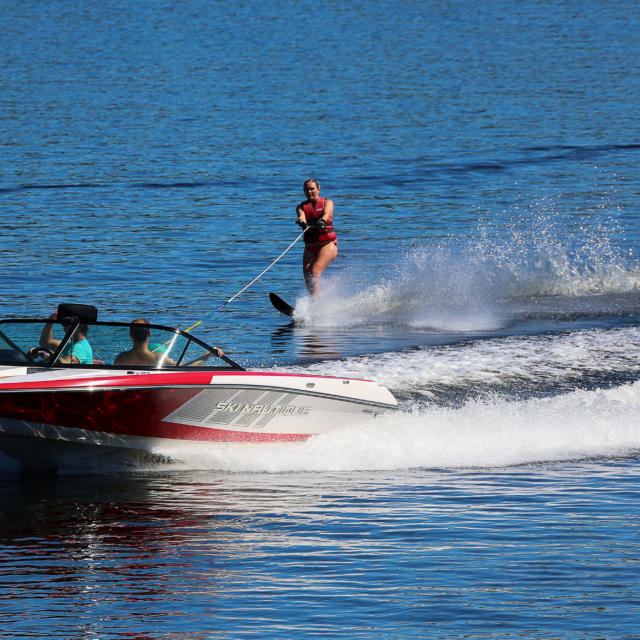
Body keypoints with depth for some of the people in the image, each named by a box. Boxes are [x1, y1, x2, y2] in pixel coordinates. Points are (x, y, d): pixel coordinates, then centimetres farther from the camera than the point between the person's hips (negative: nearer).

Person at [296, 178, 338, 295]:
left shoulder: (327, 202, 2)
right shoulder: (301, 207, 9)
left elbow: (327, 213, -20)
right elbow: (301, 216, -14)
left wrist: (322, 220, -44)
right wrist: (302, 222, -39)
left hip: (328, 245, -5)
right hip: (310, 248, 5)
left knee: (315, 272, -22)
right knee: (307, 276, -7)